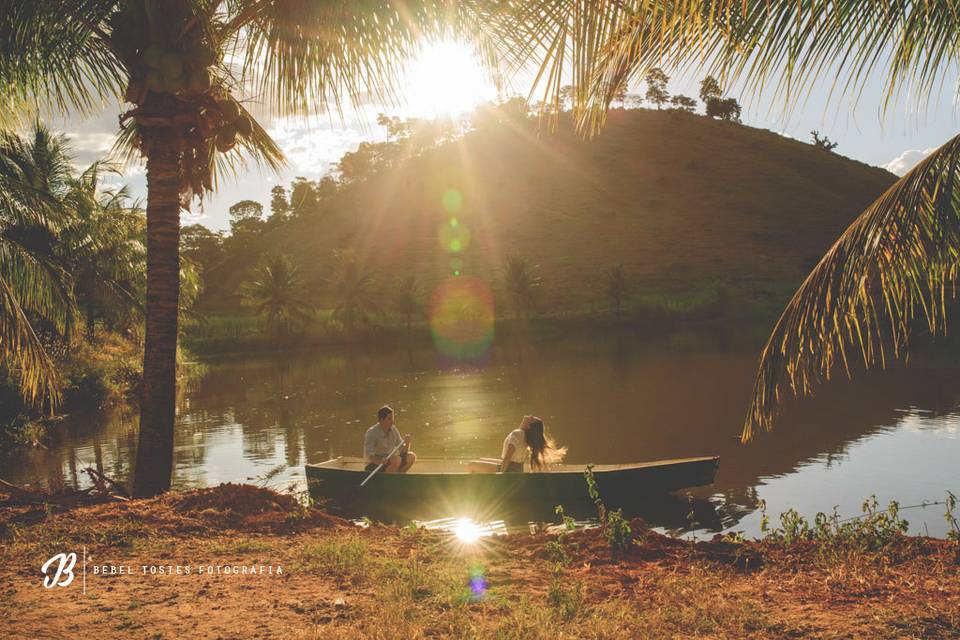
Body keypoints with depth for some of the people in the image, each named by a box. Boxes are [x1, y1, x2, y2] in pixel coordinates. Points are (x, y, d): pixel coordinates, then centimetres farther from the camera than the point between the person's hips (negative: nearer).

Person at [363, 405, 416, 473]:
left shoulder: (393, 429, 3)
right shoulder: (372, 432, -18)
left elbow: (403, 451, 6)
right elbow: (368, 456, -26)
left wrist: (407, 443, -16)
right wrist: (382, 461, -44)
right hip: (374, 467, -7)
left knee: (411, 456, -7)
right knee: (396, 459, -30)